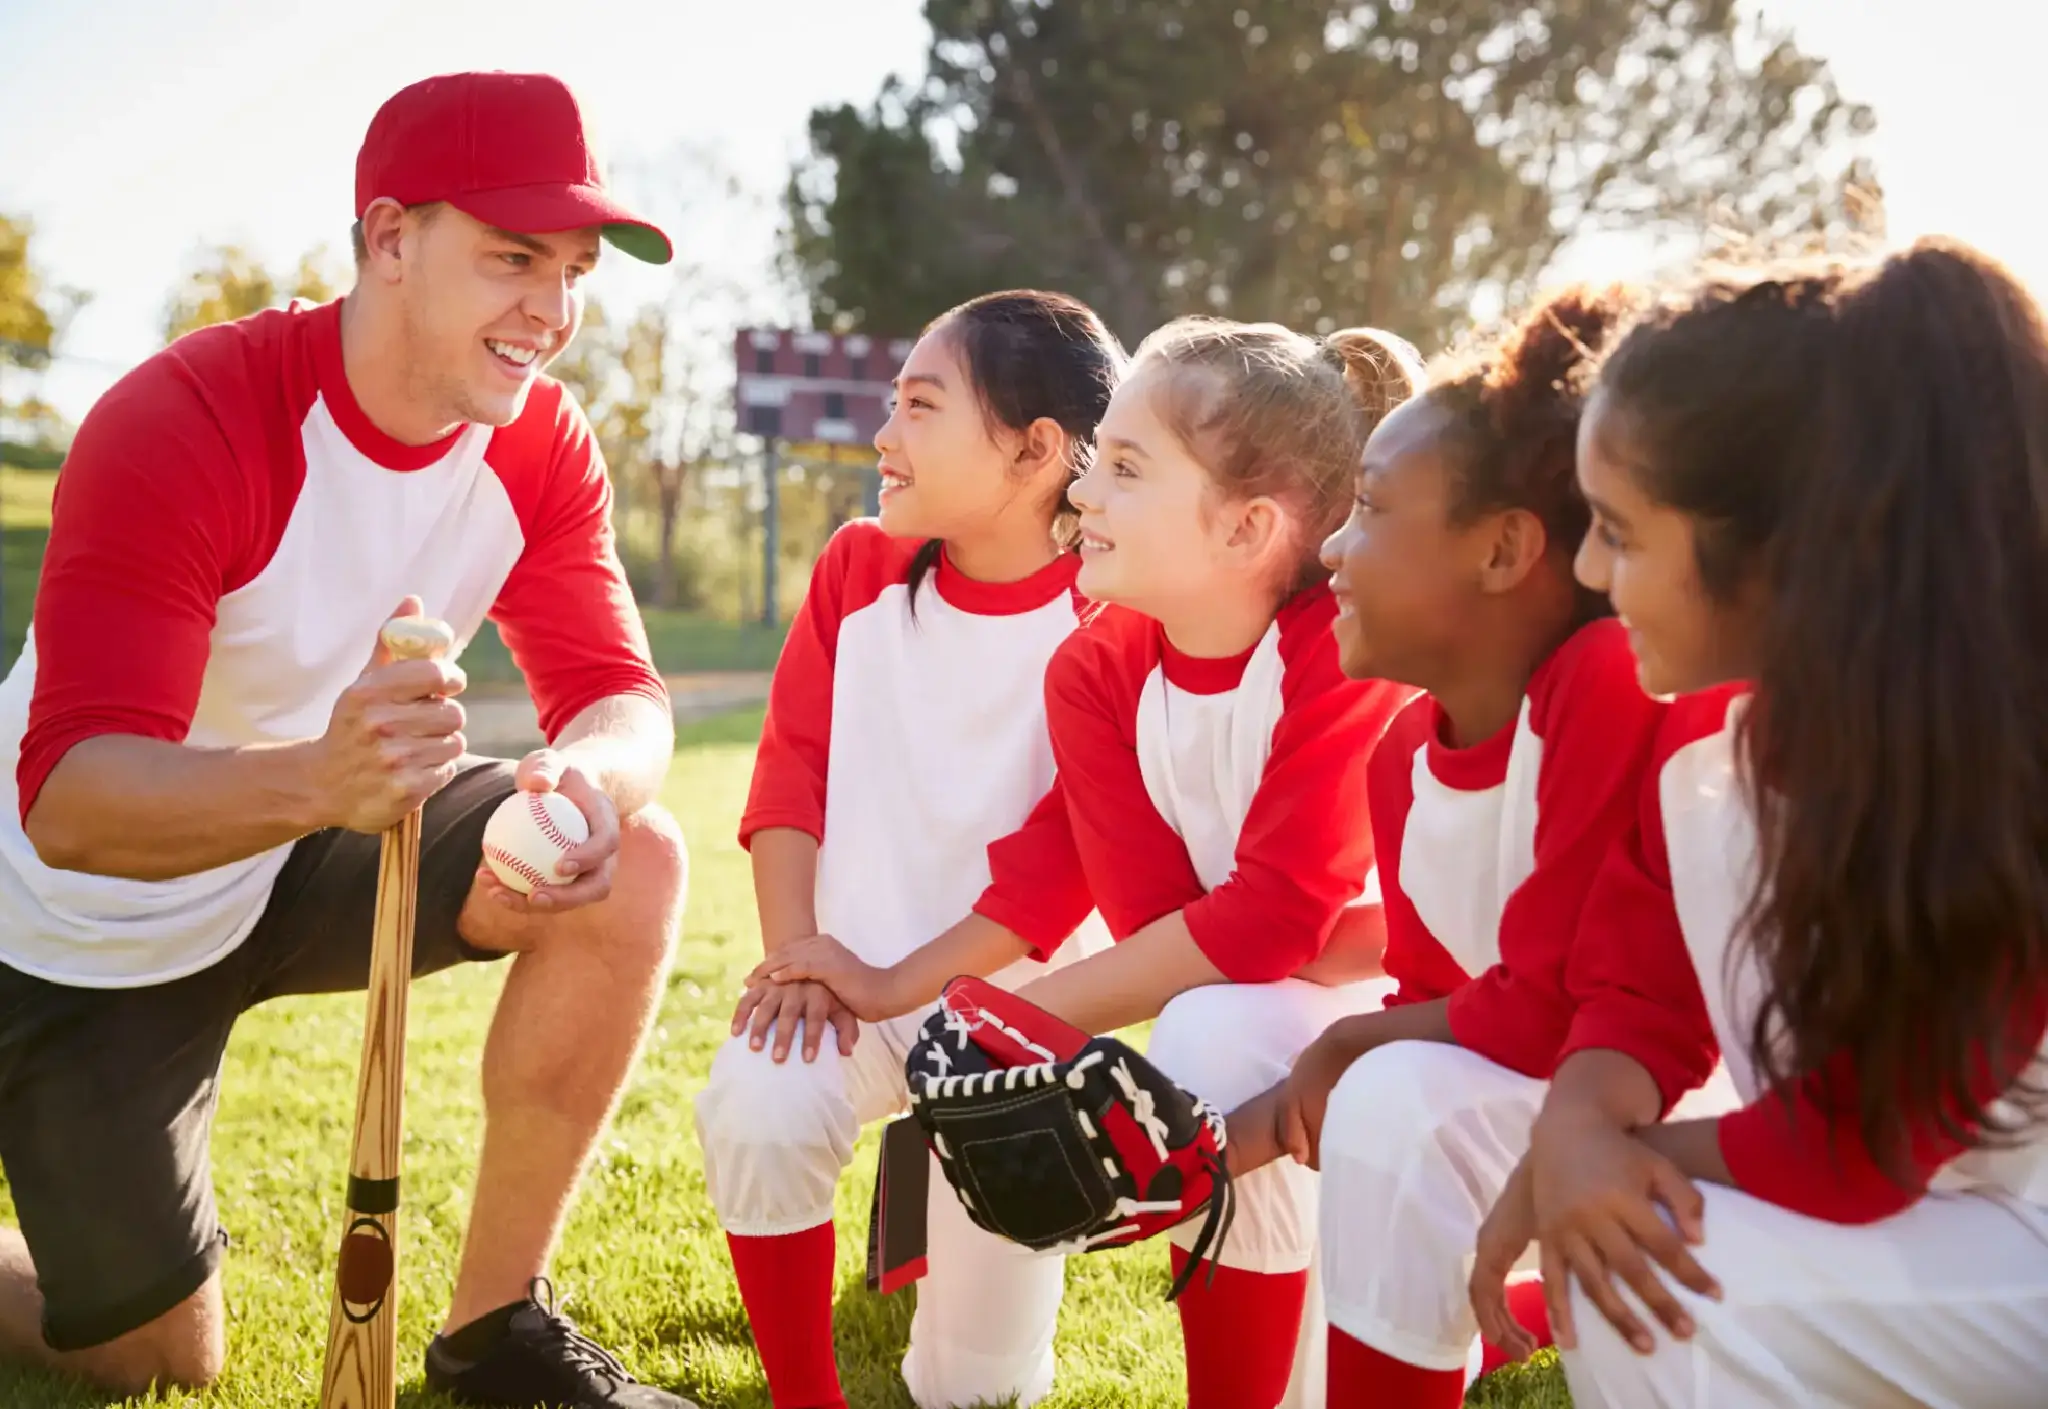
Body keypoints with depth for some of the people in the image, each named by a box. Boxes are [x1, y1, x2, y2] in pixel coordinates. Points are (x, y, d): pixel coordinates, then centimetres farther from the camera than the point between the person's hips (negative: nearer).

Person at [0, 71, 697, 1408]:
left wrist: (591, 778, -40)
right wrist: (320, 777, -55)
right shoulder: (182, 422, -29)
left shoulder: (541, 444, -12)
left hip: (302, 861, 5)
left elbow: (619, 694, -15)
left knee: (633, 860, -20)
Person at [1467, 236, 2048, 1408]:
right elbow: (1648, 980, 1)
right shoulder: (1718, 720, -4)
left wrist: (1629, 1150, -9)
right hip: (1912, 1205, 8)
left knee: (1665, 1290, -22)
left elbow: (1856, 1152, -23)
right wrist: (1580, 1124, -20)